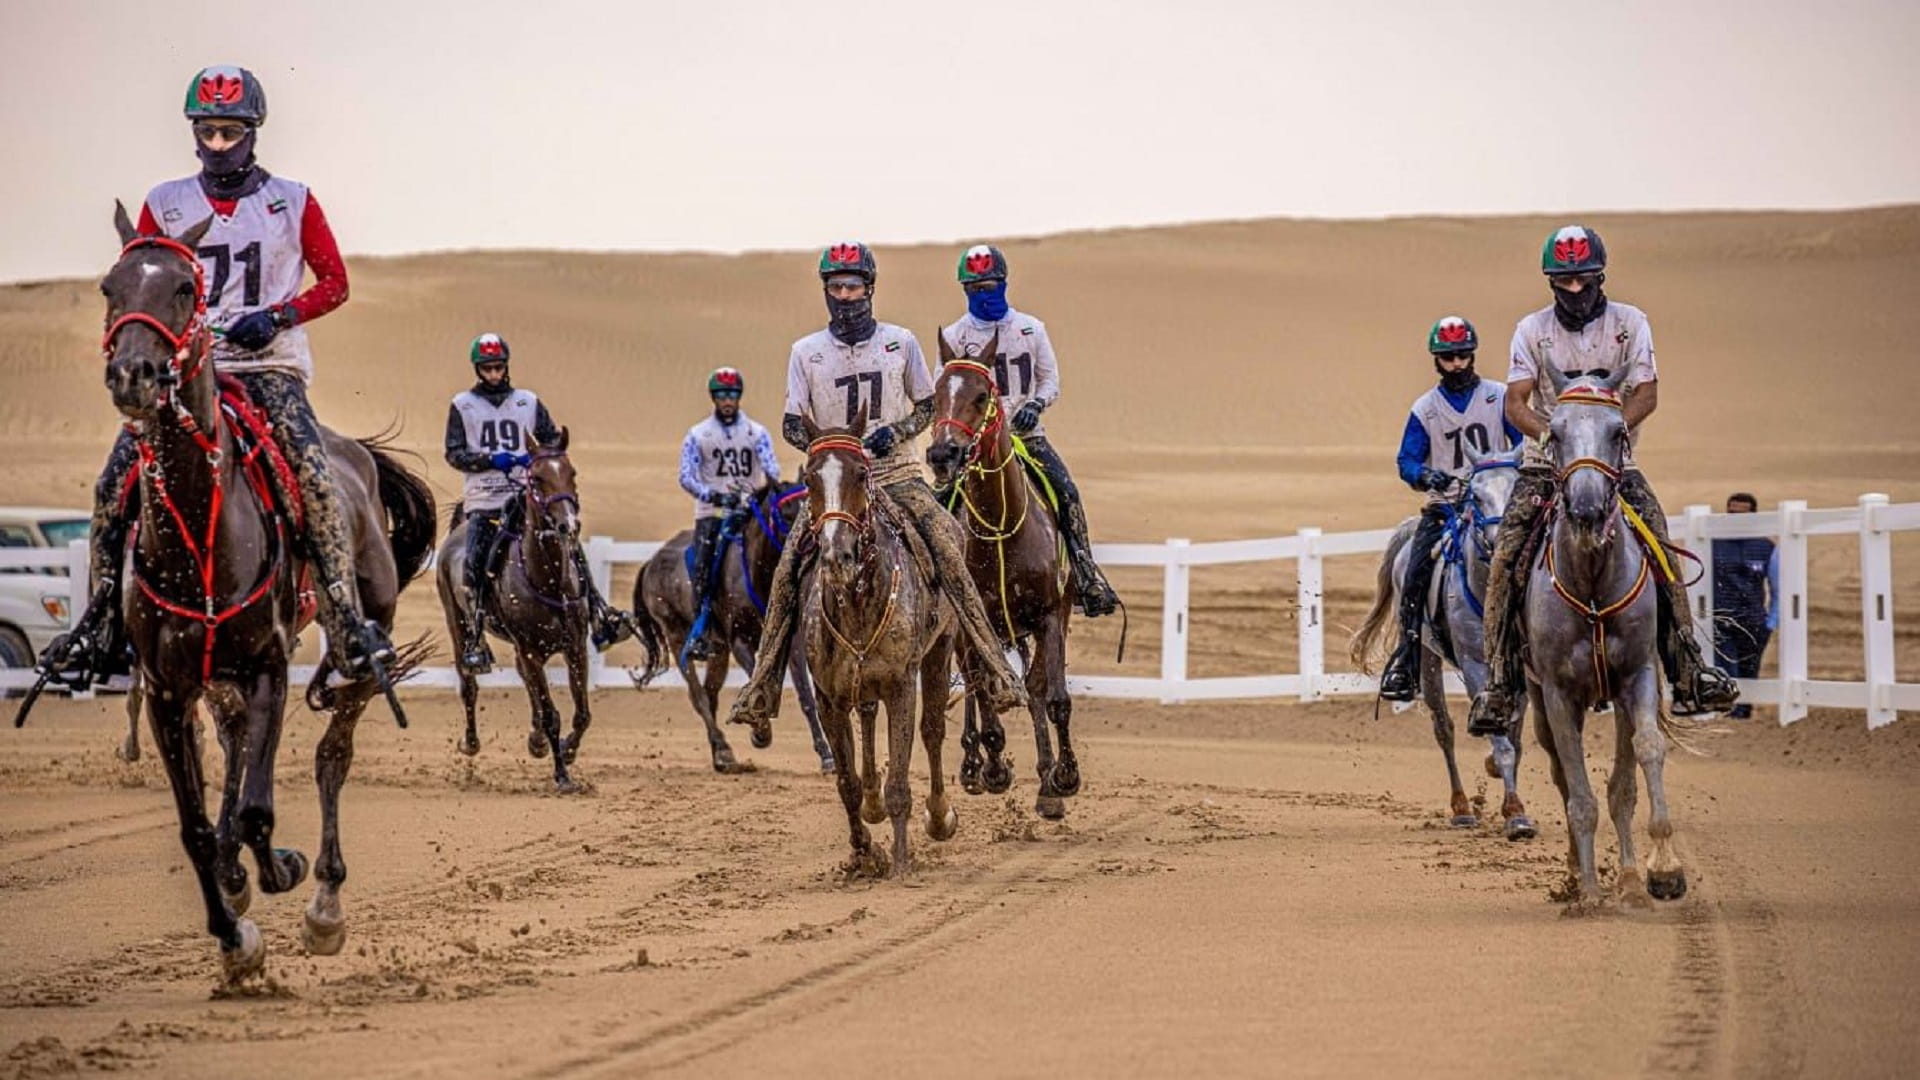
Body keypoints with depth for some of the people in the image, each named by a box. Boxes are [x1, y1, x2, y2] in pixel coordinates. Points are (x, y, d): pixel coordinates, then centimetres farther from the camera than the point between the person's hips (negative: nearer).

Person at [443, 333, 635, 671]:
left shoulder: (528, 402, 12)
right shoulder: (462, 405, 7)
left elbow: (553, 439, 14)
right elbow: (454, 453, 1)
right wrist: (490, 459, -15)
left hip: (527, 495, 2)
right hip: (483, 499, -2)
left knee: (570, 547, -11)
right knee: (475, 564, -16)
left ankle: (600, 618, -8)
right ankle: (473, 640, -8)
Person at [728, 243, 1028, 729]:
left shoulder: (900, 342, 5)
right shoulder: (806, 352, 5)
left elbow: (927, 406, 11)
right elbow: (791, 424, 4)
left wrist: (897, 431, -9)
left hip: (895, 473, 0)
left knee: (950, 555, -18)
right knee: (789, 570, -14)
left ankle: (994, 674, -15)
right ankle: (761, 689, -6)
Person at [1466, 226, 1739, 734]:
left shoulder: (1629, 323, 1)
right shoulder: (1532, 330, 2)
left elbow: (1647, 393, -7)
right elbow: (1515, 400, -6)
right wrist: (1547, 431, -28)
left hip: (1613, 459, 0)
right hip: (1546, 462, 0)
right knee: (1505, 557, -18)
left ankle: (1689, 675, -12)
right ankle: (1498, 684, -13)